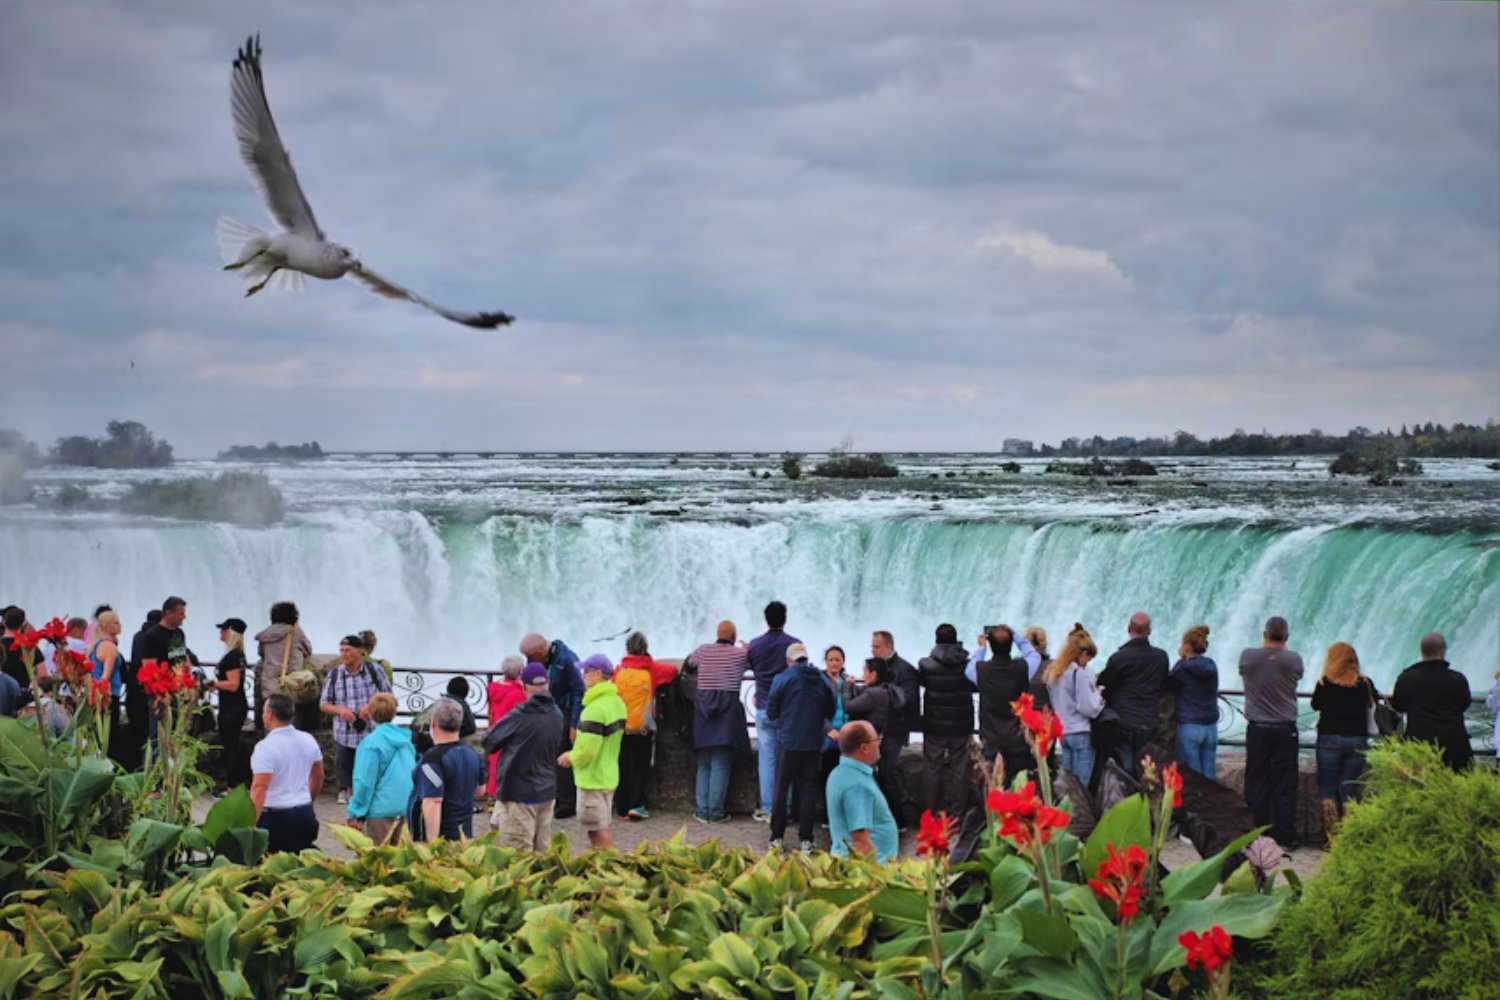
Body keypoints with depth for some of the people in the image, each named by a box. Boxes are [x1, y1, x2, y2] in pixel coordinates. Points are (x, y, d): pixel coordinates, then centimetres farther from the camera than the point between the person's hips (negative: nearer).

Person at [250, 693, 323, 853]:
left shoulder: (266, 747, -16)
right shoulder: (308, 740, 6)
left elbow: (260, 787, -23)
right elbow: (318, 777, 18)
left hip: (275, 816, -7)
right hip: (305, 815, 7)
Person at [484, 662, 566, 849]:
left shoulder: (519, 716, -16)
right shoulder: (557, 715, 1)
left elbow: (489, 742, -7)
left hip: (518, 793, -6)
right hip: (547, 791, 6)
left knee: (518, 854, -4)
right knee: (542, 850, 13)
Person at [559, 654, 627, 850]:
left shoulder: (595, 709, -22)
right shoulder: (617, 702, 7)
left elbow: (588, 750, -25)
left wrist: (570, 758, -6)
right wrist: (575, 754, 12)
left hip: (592, 779, -9)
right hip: (609, 774, 9)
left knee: (597, 830, -2)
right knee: (604, 827, 18)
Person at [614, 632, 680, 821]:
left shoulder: (619, 670, -1)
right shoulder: (651, 669, -5)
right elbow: (673, 671, 5)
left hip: (621, 726, 2)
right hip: (643, 727, -2)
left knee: (623, 768, 9)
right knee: (641, 767, 7)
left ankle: (622, 808, 11)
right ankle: (636, 805, -4)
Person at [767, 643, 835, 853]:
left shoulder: (782, 679, -8)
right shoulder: (822, 681, 1)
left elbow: (771, 712, -3)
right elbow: (829, 713, 9)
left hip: (788, 743, -2)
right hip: (813, 743, 2)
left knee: (781, 789, 7)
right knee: (808, 790, 7)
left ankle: (777, 837, 8)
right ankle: (806, 839, 6)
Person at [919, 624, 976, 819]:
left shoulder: (926, 664, -9)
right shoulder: (967, 664, -8)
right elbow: (976, 687, 4)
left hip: (934, 726, 0)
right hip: (961, 727, 0)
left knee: (932, 768, 9)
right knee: (959, 770, 7)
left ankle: (932, 813, 12)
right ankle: (957, 813, 8)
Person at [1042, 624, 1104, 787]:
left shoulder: (1053, 673, 8)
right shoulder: (1080, 673, -15)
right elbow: (1089, 708, -16)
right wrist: (1098, 695, 3)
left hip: (1062, 733, 7)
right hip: (1081, 733, -7)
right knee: (1082, 785, -4)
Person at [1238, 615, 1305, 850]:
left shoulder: (1248, 657, -5)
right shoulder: (1293, 660, -7)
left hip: (1257, 729, 1)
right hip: (1285, 729, -1)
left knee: (1256, 784, 6)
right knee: (1284, 786, 4)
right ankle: (1284, 838, 5)